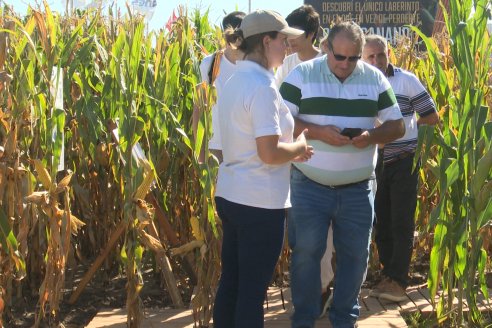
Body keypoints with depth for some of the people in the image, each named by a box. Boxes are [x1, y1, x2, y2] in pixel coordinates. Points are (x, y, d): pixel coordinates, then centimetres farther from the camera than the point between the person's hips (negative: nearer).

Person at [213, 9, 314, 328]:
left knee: (231, 282, 16)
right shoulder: (263, 86, -19)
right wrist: (299, 147, -4)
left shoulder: (236, 80, 9)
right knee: (253, 290, 3)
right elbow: (269, 154, -23)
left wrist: (291, 150, 10)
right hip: (259, 202, -9)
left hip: (230, 195, 9)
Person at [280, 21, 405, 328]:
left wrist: (371, 136, -15)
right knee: (306, 252, 4)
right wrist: (318, 132, -22)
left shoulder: (375, 79, 2)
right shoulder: (302, 75, -6)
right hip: (309, 186, -2)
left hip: (358, 188, 2)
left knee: (355, 255, 9)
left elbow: (397, 125, 6)